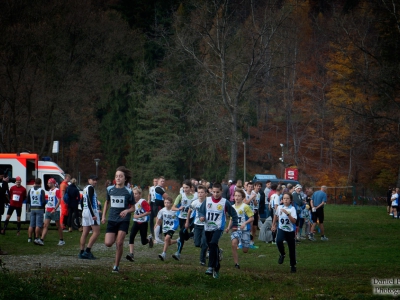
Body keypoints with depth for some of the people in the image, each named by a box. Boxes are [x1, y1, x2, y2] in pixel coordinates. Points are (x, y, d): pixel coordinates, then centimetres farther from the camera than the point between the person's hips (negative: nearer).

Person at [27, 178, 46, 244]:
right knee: (38, 225, -2)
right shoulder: (41, 190, -11)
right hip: (39, 209, -5)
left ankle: (29, 238, 14)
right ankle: (36, 238, -6)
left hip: (32, 209, 5)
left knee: (31, 225, 11)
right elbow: (43, 201, -17)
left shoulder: (31, 190, 3)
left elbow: (27, 201, 6)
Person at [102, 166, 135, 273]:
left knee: (119, 243, -12)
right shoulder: (110, 189, 5)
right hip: (112, 219, 3)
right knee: (108, 243, -8)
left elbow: (133, 208, 2)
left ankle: (116, 266, 2)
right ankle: (115, 237, 29)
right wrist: (103, 216, 14)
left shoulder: (128, 191, -4)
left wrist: (126, 211, -19)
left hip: (123, 220, -3)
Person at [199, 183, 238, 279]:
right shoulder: (207, 200, 4)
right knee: (212, 247, 11)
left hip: (218, 228, -4)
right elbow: (201, 211, 10)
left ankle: (211, 266, -27)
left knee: (213, 243, -27)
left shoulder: (225, 202, -3)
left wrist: (234, 225, 5)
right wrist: (201, 216, -12)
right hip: (207, 228, 4)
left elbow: (233, 213, 7)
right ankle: (217, 267, 26)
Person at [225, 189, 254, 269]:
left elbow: (252, 218, -9)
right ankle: (236, 263, -18)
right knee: (234, 243, -26)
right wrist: (228, 227, 5)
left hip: (245, 230, -3)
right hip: (236, 229, 3)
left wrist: (245, 223, -24)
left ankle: (241, 245, 40)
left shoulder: (245, 207, -9)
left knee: (245, 251, 0)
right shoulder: (232, 207, 8)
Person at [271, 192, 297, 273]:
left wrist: (288, 214, -30)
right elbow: (276, 216, 21)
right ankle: (282, 254, 0)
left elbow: (294, 221, -21)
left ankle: (293, 265, 24)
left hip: (290, 231, -1)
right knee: (279, 241, -30)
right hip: (281, 229, 2)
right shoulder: (279, 207, -1)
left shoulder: (292, 209, -11)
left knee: (292, 249, 6)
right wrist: (273, 225, 23)